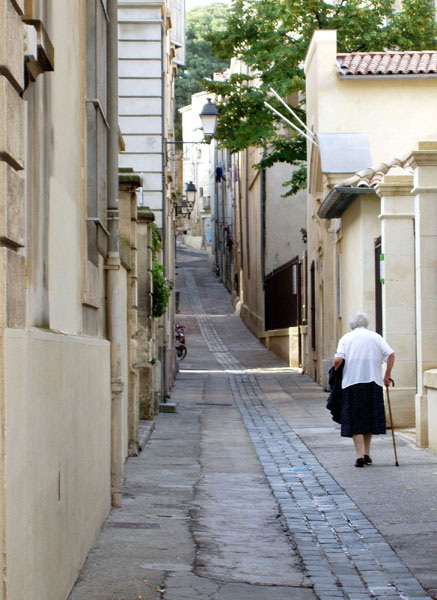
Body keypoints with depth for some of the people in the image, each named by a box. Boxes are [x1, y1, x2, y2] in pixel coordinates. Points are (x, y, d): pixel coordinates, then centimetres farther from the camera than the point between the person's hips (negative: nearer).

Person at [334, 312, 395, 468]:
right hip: (373, 382, 2)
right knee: (370, 418, 14)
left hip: (352, 381, -2)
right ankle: (367, 454, 19)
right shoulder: (375, 337, 7)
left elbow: (338, 360, -9)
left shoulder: (346, 338, 3)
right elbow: (390, 355, -4)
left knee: (355, 420, 2)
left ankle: (360, 455, -7)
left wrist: (336, 370, 10)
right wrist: (387, 376, 3)